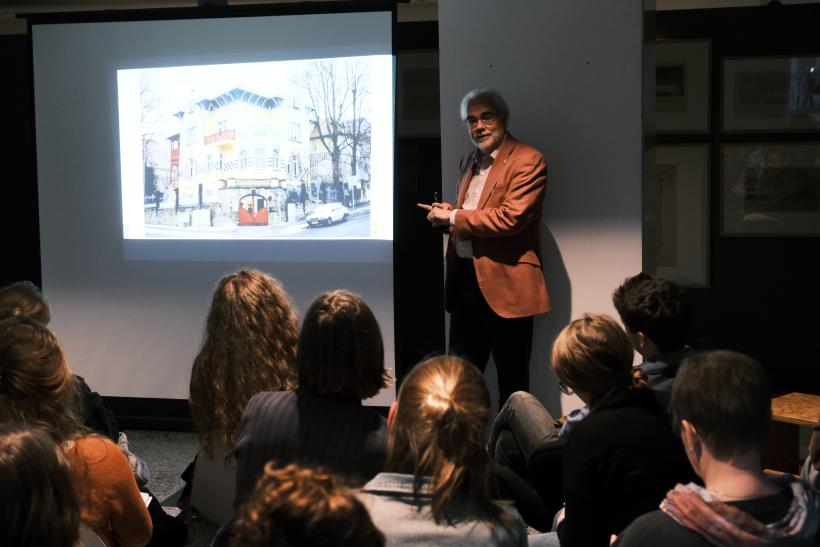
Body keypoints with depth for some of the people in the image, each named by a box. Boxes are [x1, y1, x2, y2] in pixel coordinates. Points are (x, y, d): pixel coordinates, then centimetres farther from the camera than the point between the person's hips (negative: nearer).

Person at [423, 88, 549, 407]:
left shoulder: (528, 161, -9)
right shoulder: (469, 162, 17)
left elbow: (511, 218, -20)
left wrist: (453, 217, -14)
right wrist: (446, 215, 5)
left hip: (506, 283, -7)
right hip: (466, 280, 7)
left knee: (511, 380, 3)